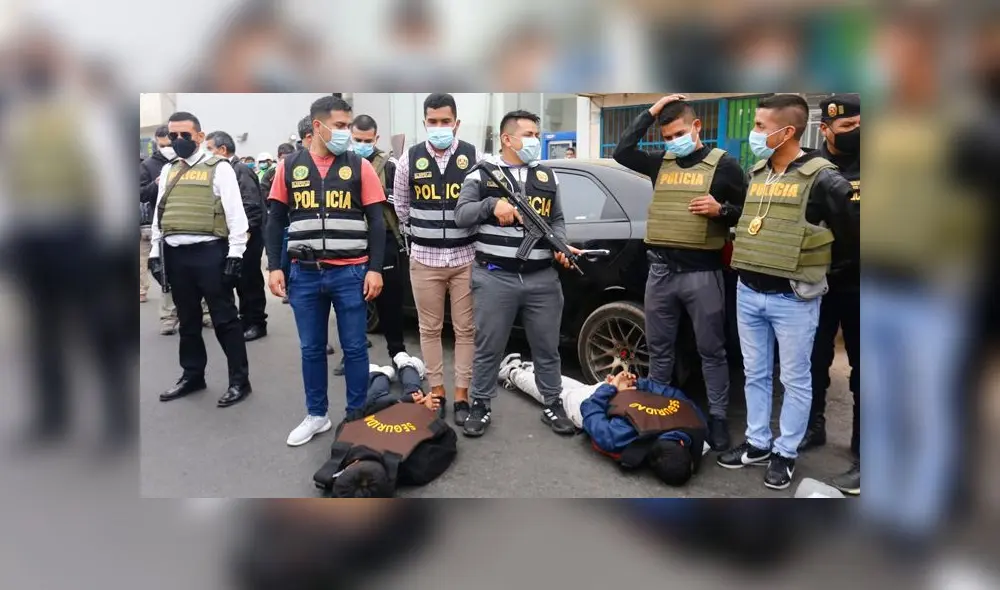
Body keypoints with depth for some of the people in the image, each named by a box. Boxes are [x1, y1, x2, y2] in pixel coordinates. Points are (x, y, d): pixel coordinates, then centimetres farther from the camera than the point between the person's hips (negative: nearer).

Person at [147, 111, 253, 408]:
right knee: (187, 319, 15)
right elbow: (159, 213, 19)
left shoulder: (219, 167, -2)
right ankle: (192, 375, 27)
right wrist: (155, 251, 14)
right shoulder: (168, 170, 16)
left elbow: (235, 212, -7)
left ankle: (239, 380, 6)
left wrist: (235, 252, -12)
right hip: (175, 253, 6)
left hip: (209, 251, -6)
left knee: (224, 318, -2)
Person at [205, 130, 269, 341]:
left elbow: (251, 205, -20)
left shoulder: (240, 170, -13)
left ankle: (257, 323, 7)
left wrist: (245, 232, -22)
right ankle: (246, 319, 24)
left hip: (247, 236, -9)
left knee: (250, 279, -1)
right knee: (242, 280, 14)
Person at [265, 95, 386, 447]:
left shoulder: (359, 167, 2)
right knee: (311, 349, 11)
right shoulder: (289, 167, 6)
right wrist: (274, 267, 1)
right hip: (304, 274, 2)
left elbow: (376, 222, 2)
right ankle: (316, 415, 26)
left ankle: (357, 416, 19)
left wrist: (375, 269, -6)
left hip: (350, 273, -1)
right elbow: (276, 221, 9)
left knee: (354, 348, 5)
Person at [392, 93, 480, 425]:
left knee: (465, 329, 5)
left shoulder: (474, 157, -3)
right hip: (424, 260, 1)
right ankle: (436, 390, 23)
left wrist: (468, 236, 9)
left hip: (465, 258, -1)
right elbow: (400, 205, 14)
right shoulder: (409, 160, 0)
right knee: (430, 329, 9)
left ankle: (462, 395, 16)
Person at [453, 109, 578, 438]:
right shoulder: (482, 174, 3)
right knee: (488, 348, 7)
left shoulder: (548, 177, 14)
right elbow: (461, 216, -3)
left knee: (547, 348, 12)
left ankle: (553, 406, 27)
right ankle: (480, 407, 22)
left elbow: (557, 220, 16)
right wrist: (492, 204, -20)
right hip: (495, 278, -3)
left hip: (542, 279, 3)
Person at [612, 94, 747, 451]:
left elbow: (748, 210, 1)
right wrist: (651, 113, 0)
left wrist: (721, 210, -19)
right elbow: (622, 153, 0)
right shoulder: (660, 163, 11)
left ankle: (718, 418, 14)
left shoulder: (723, 164, -1)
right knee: (659, 348, 13)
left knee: (711, 350, 4)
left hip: (702, 272, -4)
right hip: (661, 270, 4)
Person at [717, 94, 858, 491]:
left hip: (793, 299, -6)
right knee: (755, 374, 15)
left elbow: (851, 234, -8)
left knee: (795, 379, 7)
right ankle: (757, 443, 29)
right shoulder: (756, 173, 8)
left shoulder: (821, 178, -13)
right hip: (748, 293, 7)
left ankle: (786, 453, 20)